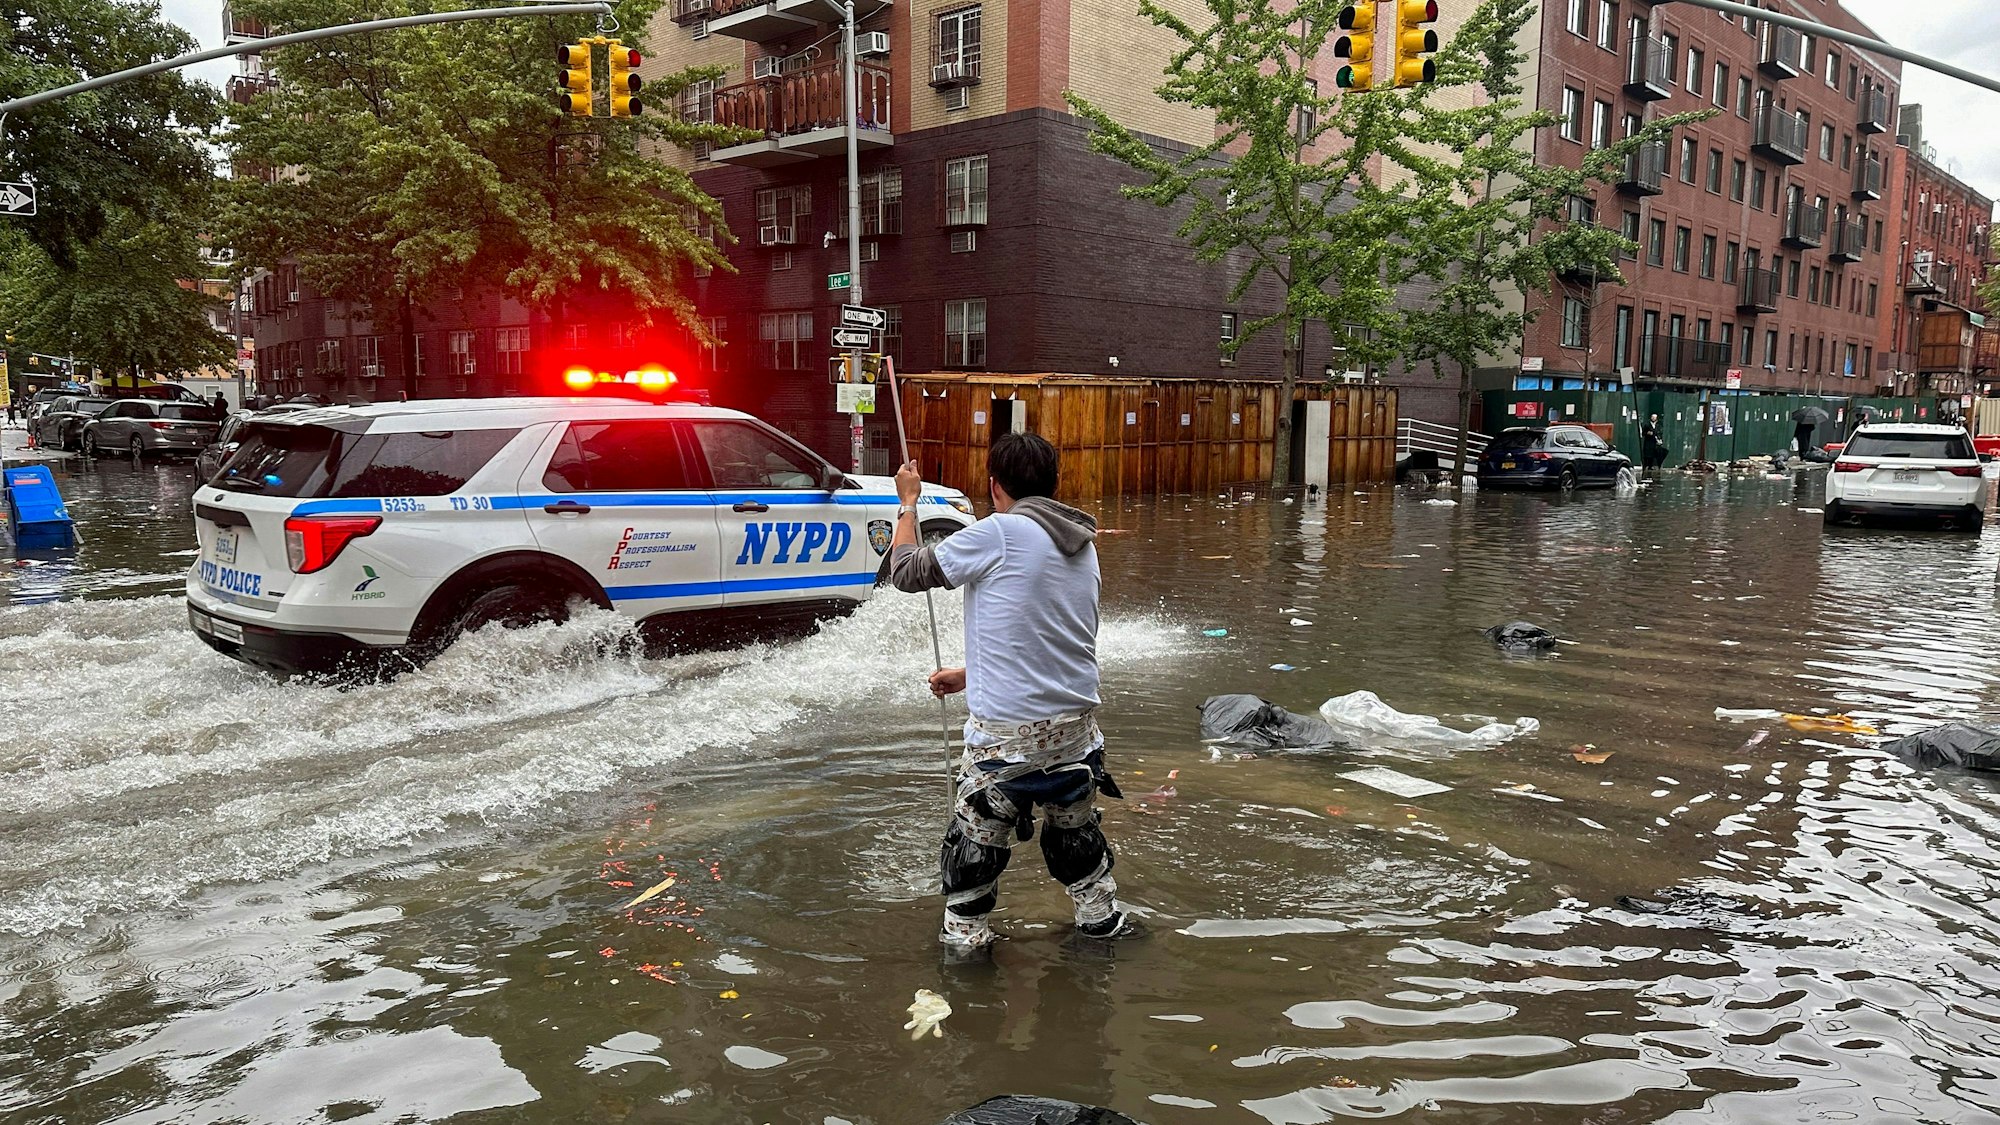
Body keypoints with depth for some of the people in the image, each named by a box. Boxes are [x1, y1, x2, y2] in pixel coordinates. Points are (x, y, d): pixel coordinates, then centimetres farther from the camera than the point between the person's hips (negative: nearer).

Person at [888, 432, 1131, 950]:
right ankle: (1101, 918, 37)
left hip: (1008, 731, -7)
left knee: (975, 839, 9)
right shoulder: (1083, 545, 10)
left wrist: (907, 502, 13)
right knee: (1075, 827, 25)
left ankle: (963, 938, 20)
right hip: (1077, 721, 7)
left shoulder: (997, 534, -13)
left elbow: (908, 572, -3)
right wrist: (969, 676, 25)